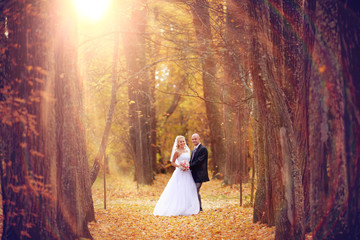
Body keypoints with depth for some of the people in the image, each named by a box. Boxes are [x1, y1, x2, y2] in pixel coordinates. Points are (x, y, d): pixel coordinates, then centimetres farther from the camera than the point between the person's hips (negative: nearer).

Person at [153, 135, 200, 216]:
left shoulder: (187, 151, 13)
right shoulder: (177, 152, -5)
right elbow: (172, 163, -4)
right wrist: (180, 167, -17)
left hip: (187, 173, 7)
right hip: (180, 173, -7)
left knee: (188, 191, 5)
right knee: (179, 191, -8)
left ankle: (187, 209, 11)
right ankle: (178, 209, -4)